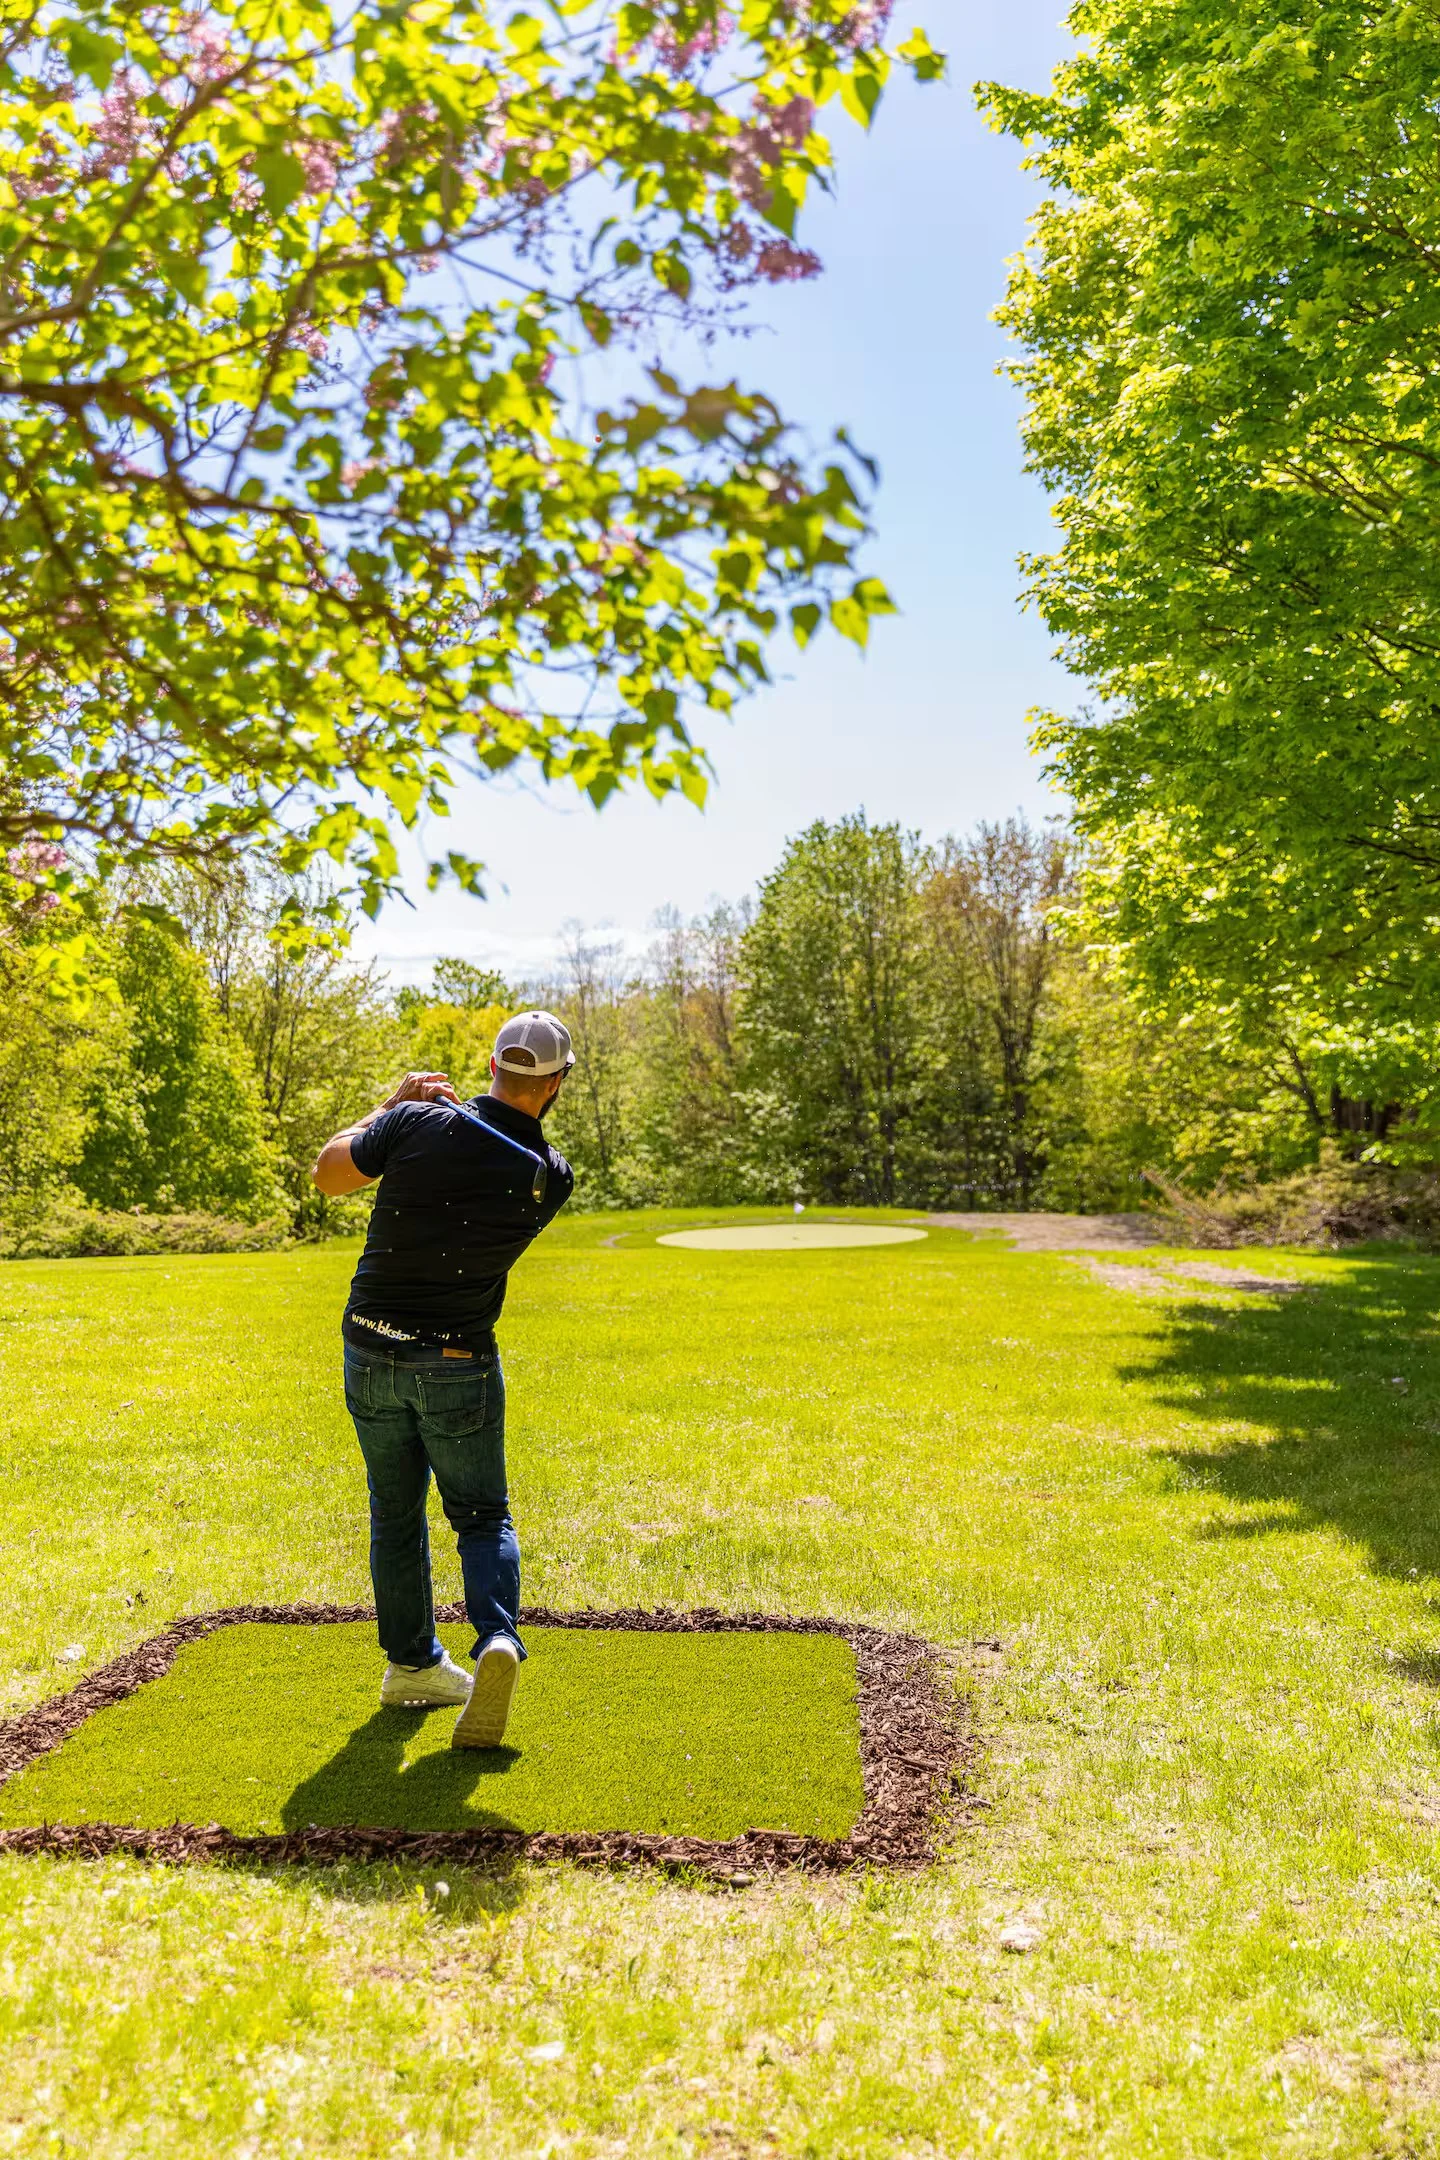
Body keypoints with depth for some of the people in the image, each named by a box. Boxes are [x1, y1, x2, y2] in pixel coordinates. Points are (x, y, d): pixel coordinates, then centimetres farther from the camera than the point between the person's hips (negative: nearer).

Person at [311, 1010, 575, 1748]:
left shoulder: (419, 1122, -13)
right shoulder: (552, 1177, -10)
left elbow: (327, 1172, 1)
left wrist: (394, 1103, 8)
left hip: (371, 1351, 2)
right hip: (459, 1364, -2)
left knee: (395, 1511, 19)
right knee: (482, 1516, 13)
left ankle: (412, 1663, 28)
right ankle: (498, 1639, -11)